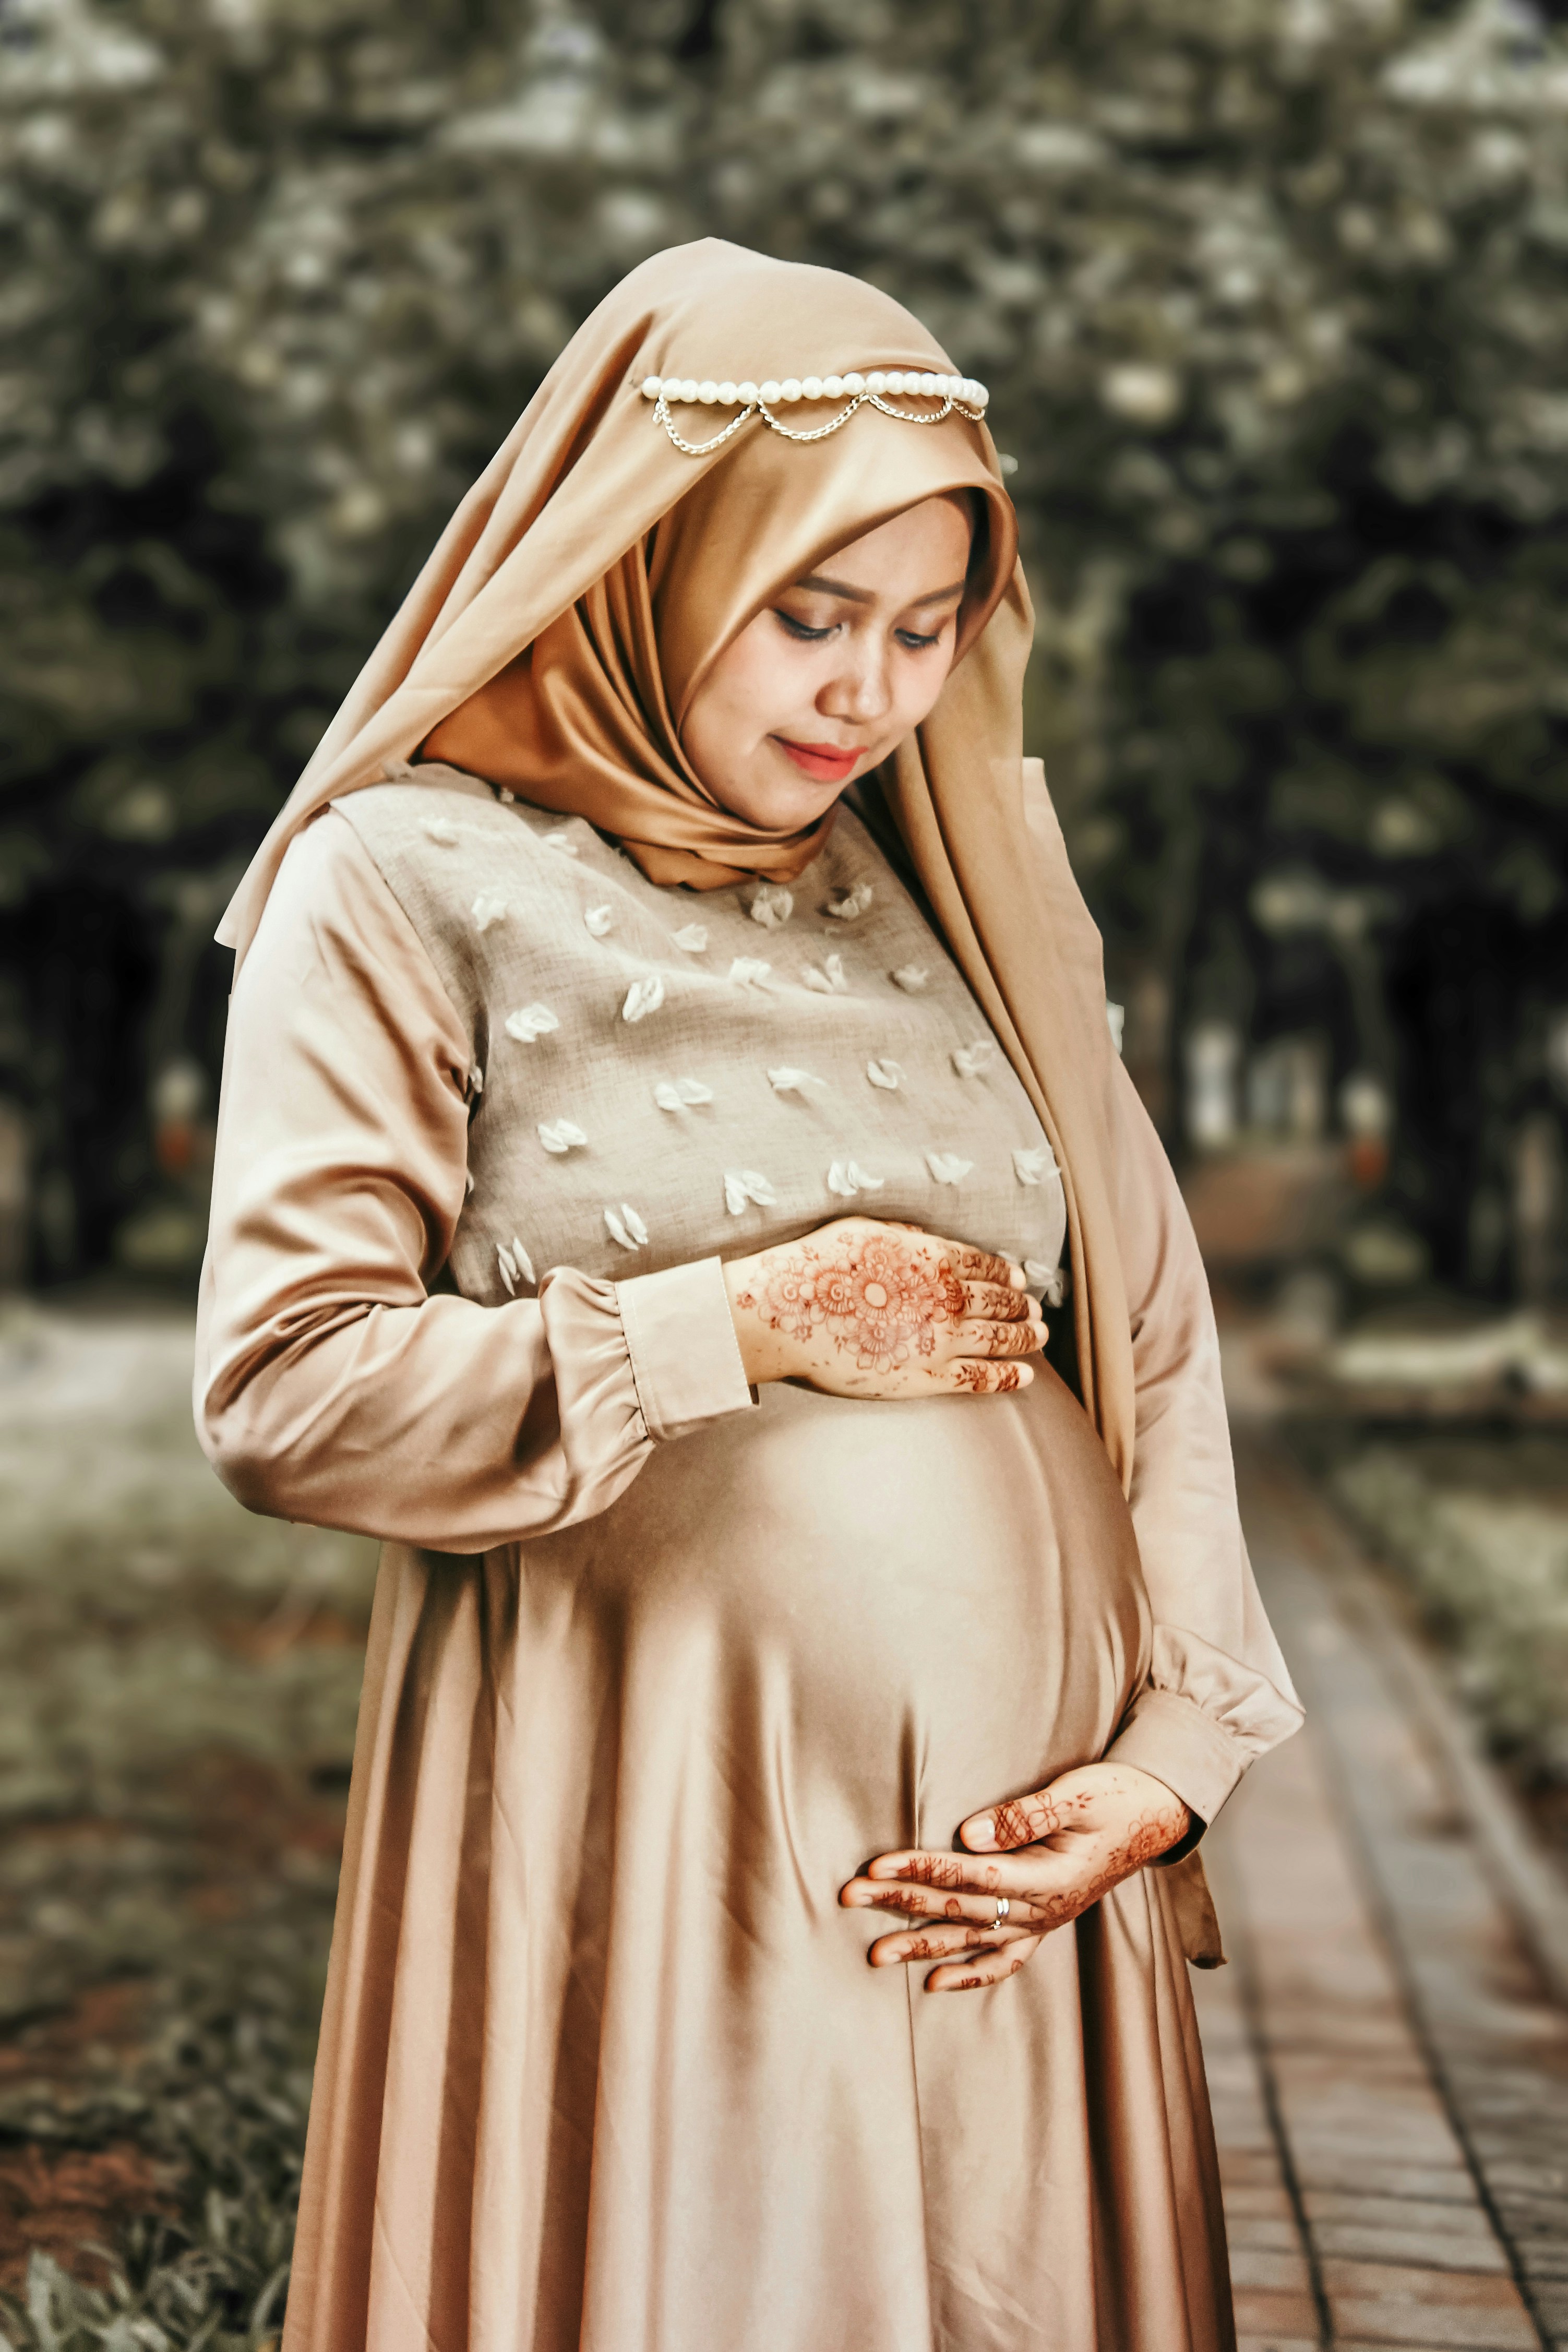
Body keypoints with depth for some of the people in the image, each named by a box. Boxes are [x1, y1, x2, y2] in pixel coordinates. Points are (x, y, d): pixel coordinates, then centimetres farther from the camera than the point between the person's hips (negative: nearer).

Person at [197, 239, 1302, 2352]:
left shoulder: (965, 881, 11)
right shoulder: (404, 882, -2)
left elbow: (1152, 1345, 9)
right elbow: (281, 1390, -11)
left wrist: (1172, 1753, -3)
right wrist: (743, 1328, -9)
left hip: (1022, 1868, 4)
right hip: (641, 1873, -4)